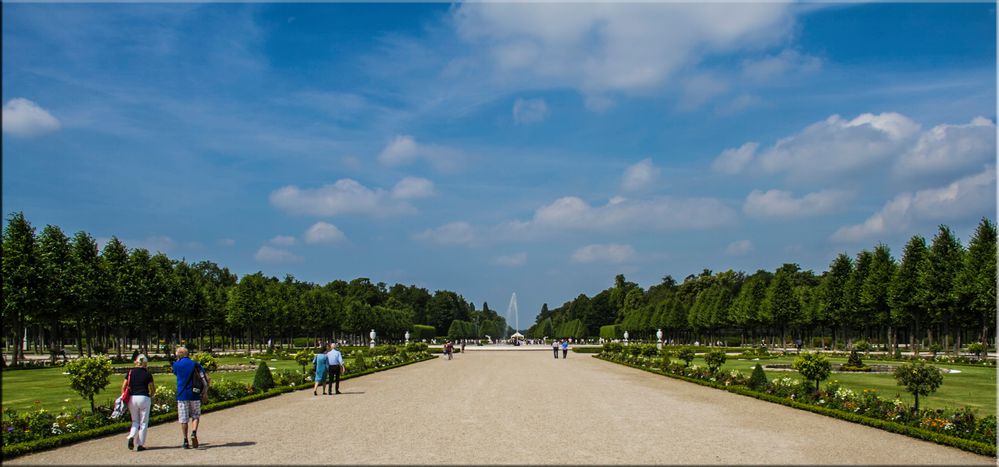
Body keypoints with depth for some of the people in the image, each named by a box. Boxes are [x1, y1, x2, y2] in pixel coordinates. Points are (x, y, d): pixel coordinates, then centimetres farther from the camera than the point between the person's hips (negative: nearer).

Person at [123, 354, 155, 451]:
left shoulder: (130, 372, 4)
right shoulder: (148, 374, -2)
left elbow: (123, 386, 0)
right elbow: (153, 389, 1)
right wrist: (150, 396, 20)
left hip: (132, 398, 3)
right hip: (144, 398, -3)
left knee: (135, 421, 17)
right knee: (143, 423, 7)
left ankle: (131, 437, -8)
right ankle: (140, 444, 6)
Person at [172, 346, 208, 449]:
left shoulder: (177, 365, 0)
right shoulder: (195, 364, 2)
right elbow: (206, 378, -6)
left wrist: (178, 360, 21)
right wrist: (205, 392, 3)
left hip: (182, 395, 0)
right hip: (194, 394, 1)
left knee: (183, 419, 6)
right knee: (195, 416, 13)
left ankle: (185, 441, 6)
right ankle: (194, 433, -12)